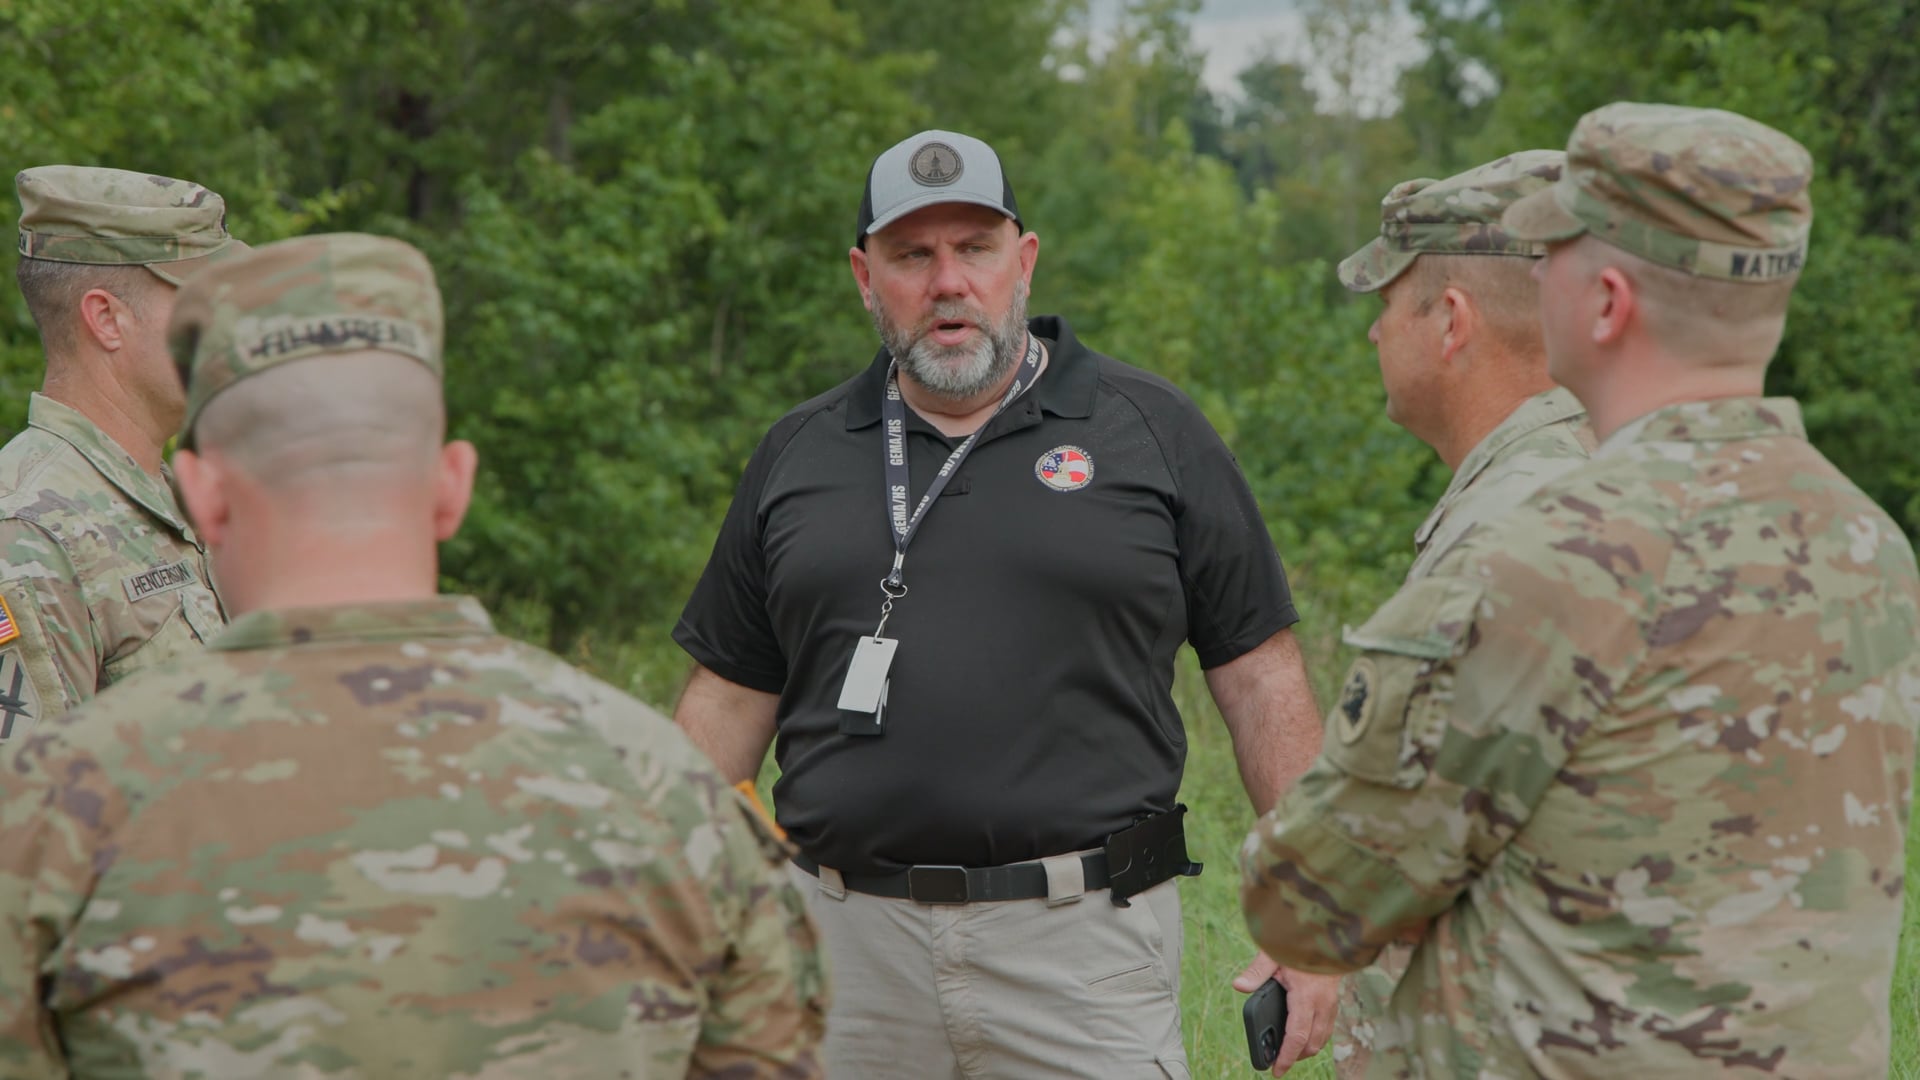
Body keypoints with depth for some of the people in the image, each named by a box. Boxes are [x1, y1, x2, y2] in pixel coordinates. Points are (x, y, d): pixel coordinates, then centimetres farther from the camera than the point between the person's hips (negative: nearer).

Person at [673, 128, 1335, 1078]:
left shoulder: (1151, 432, 4)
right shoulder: (796, 457, 11)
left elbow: (1259, 677, 4)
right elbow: (731, 698, 15)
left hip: (1086, 940, -2)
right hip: (849, 941, 2)